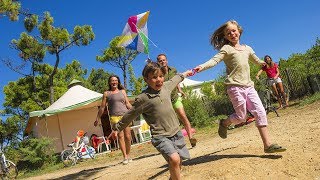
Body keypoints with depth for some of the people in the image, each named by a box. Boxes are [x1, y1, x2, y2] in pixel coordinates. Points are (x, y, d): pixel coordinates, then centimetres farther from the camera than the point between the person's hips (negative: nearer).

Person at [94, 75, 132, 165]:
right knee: (120, 136, -10)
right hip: (114, 117, -2)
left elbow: (127, 103, 16)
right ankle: (125, 157, -7)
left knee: (128, 136, -1)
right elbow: (102, 107, 11)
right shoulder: (106, 93, 10)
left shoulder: (122, 91, 17)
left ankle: (128, 155, 13)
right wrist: (98, 118, 11)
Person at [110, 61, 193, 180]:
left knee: (178, 163, 11)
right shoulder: (143, 98, -12)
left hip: (176, 132, 6)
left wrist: (185, 74, 44)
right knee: (174, 159, -25)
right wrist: (117, 128, 8)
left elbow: (174, 80, 27)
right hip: (161, 136, -6)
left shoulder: (166, 86, 4)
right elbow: (129, 115, -1)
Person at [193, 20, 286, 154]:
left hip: (249, 86, 6)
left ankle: (268, 145, 3)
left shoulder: (247, 48, 18)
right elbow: (214, 60, -18)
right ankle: (224, 123, 29)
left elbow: (256, 60, 38)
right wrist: (201, 67, -35)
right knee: (241, 117, -3)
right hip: (235, 87, -6)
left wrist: (263, 63, 56)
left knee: (260, 113, -3)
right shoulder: (226, 48, -2)